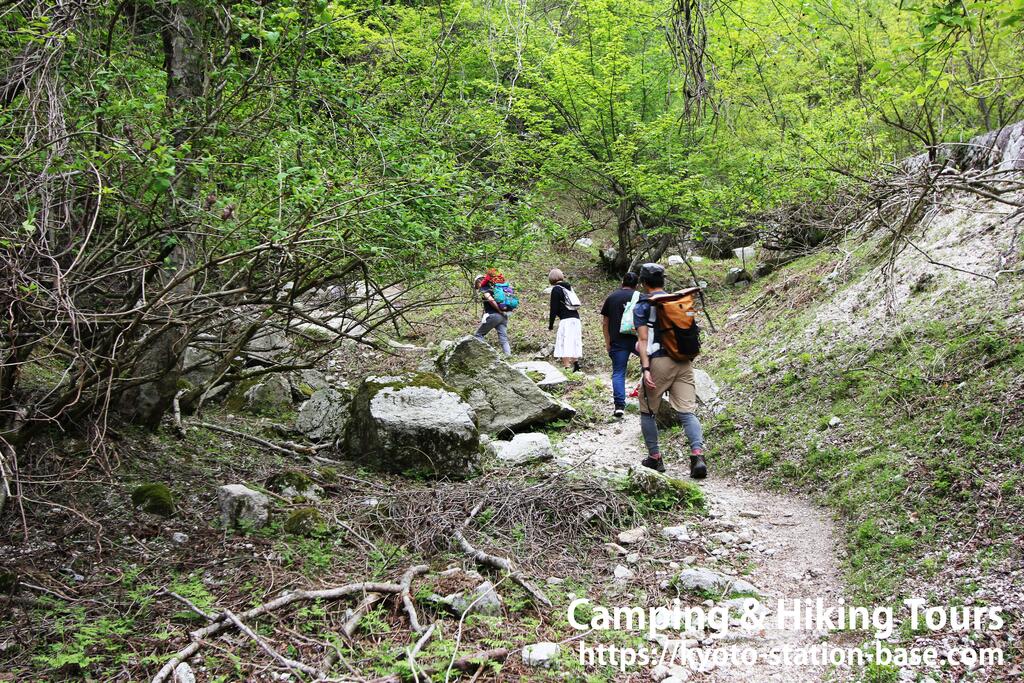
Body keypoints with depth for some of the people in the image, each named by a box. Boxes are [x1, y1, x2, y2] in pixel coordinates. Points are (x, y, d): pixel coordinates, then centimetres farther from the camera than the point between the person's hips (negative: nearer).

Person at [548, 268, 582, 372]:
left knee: (564, 344, -7)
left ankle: (566, 367, -13)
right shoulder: (568, 287, 18)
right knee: (574, 343, 14)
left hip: (566, 320, -7)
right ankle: (576, 363, 11)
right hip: (576, 318, 7)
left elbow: (554, 308, -6)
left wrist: (551, 324, 1)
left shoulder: (556, 290, -4)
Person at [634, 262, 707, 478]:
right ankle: (698, 455, -21)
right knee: (686, 412, -2)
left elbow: (643, 340, -8)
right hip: (684, 362, 4)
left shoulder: (642, 306, 1)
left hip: (659, 362, -4)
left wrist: (646, 368, -13)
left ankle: (655, 457, 16)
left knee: (647, 412, 13)